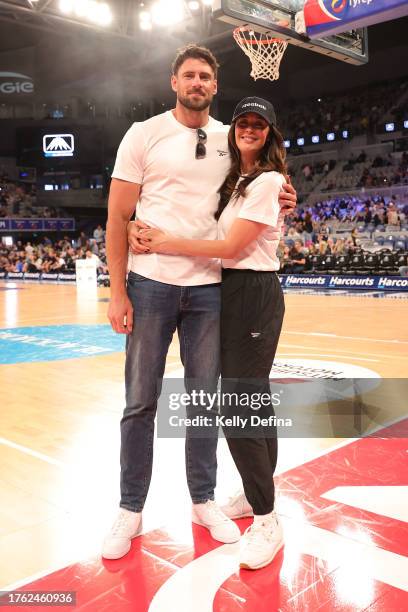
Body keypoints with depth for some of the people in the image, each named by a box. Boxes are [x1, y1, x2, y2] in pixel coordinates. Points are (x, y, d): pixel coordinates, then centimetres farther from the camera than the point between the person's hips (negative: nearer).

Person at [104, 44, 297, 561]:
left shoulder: (230, 140, 10)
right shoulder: (144, 134, 0)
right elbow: (118, 219, -2)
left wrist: (276, 203, -2)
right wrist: (117, 292, -9)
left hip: (209, 287, 3)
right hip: (150, 284, -2)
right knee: (140, 402, 5)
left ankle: (203, 500, 26)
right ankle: (130, 509, 21)